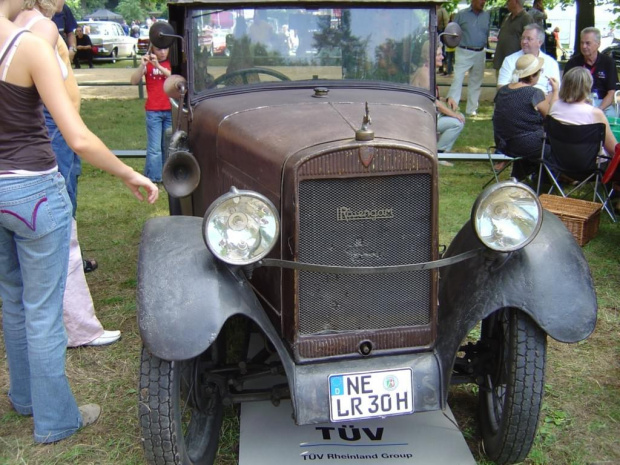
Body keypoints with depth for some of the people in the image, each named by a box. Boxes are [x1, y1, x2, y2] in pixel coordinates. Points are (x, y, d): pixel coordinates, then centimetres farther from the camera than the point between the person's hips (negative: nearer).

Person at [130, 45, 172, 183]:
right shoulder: (147, 64, 3)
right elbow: (134, 81, -7)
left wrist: (158, 66, -21)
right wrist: (142, 65, -22)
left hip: (170, 111, 2)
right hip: (153, 111, -2)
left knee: (168, 146, 8)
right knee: (154, 147, -6)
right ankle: (153, 177, -2)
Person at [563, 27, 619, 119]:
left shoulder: (608, 62, 5)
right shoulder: (572, 63, 5)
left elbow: (611, 93, 1)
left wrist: (599, 109, -18)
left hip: (603, 103, 1)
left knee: (611, 115, -30)